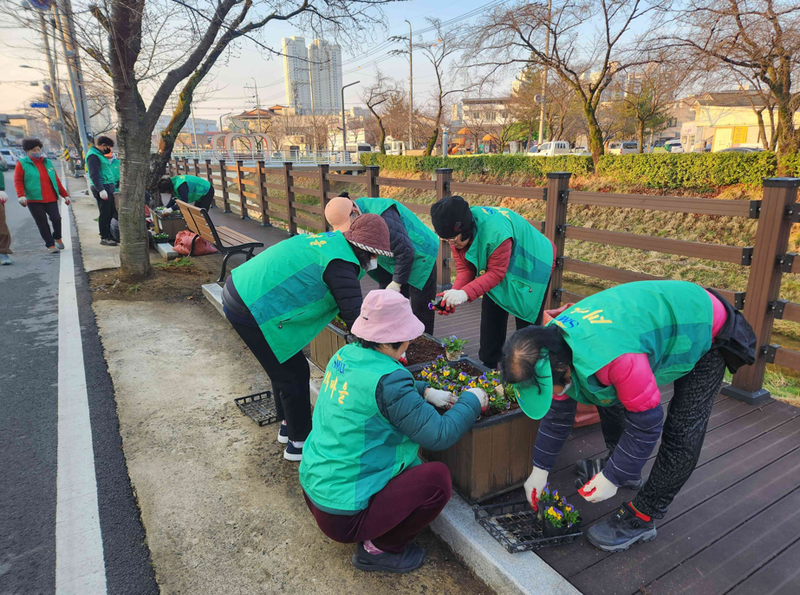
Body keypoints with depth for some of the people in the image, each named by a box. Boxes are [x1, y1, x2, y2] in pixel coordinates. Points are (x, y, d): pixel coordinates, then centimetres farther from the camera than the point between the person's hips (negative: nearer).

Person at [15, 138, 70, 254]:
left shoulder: (47, 162, 15)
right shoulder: (22, 163, 3)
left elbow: (56, 180, 18)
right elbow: (18, 181, -2)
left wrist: (65, 195, 17)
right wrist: (21, 195, -16)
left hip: (51, 198, 3)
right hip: (34, 200, -3)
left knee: (56, 219, -6)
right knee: (42, 223, -1)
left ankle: (57, 238, 21)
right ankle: (51, 245, 7)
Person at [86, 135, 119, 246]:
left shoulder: (99, 154, 19)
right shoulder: (93, 155, -12)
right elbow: (94, 175, -20)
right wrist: (101, 189, -26)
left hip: (108, 187, 10)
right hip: (102, 188, -10)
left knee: (111, 212, 13)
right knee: (105, 214, -4)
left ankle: (109, 235, 21)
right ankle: (104, 238, 3)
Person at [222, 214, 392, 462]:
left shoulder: (331, 240, 10)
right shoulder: (340, 264, -19)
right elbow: (355, 316, -21)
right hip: (252, 312, -10)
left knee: (283, 368, 24)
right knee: (295, 375, 4)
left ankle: (288, 425, 43)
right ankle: (299, 443, 22)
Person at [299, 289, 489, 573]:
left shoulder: (344, 355, -2)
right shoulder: (385, 378, -28)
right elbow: (440, 435, -22)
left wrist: (426, 393, 9)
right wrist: (471, 400, -5)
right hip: (342, 516, -9)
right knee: (438, 477, -7)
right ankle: (377, 549, 6)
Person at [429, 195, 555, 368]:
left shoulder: (495, 231, -41)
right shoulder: (456, 233, -17)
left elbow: (496, 273, -35)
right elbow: (464, 269, -14)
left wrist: (465, 293, -43)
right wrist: (455, 292, -33)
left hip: (532, 265, -7)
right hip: (495, 267, 7)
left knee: (527, 327, -2)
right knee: (490, 321, 6)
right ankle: (488, 367, 20)